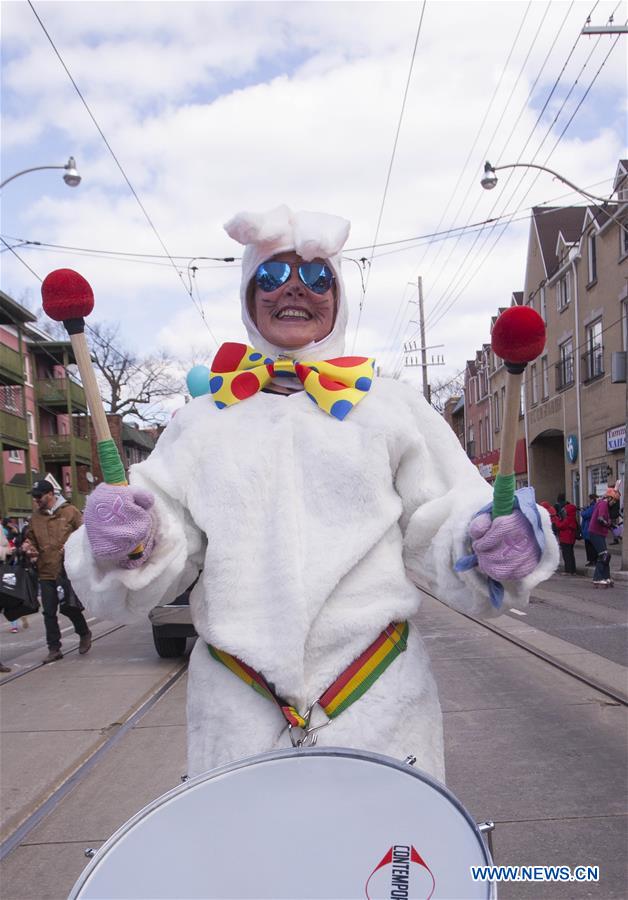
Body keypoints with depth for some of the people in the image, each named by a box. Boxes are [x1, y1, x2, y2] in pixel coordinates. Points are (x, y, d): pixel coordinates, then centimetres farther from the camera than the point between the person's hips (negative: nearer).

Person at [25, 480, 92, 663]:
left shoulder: (70, 511, -2)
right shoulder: (35, 517, 10)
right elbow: (31, 538, 18)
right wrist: (28, 547, -4)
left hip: (68, 571, -4)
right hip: (46, 572, 4)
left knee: (69, 607, -2)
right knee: (49, 612, 6)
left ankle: (84, 633, 26)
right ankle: (54, 649, 17)